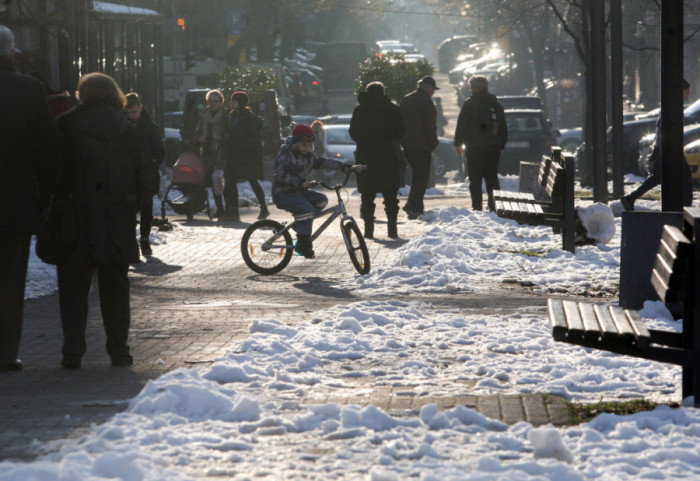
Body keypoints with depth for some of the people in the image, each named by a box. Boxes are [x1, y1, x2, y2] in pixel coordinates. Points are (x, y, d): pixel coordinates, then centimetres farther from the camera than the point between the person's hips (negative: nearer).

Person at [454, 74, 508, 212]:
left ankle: (477, 208, -7)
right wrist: (501, 146, 22)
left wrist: (458, 143, 4)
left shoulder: (470, 103, -7)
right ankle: (494, 207, 8)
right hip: (494, 147, 6)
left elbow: (461, 124, -6)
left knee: (475, 180, -2)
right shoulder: (496, 104, 12)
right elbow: (504, 127, 17)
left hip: (475, 148, -6)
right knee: (492, 178, 12)